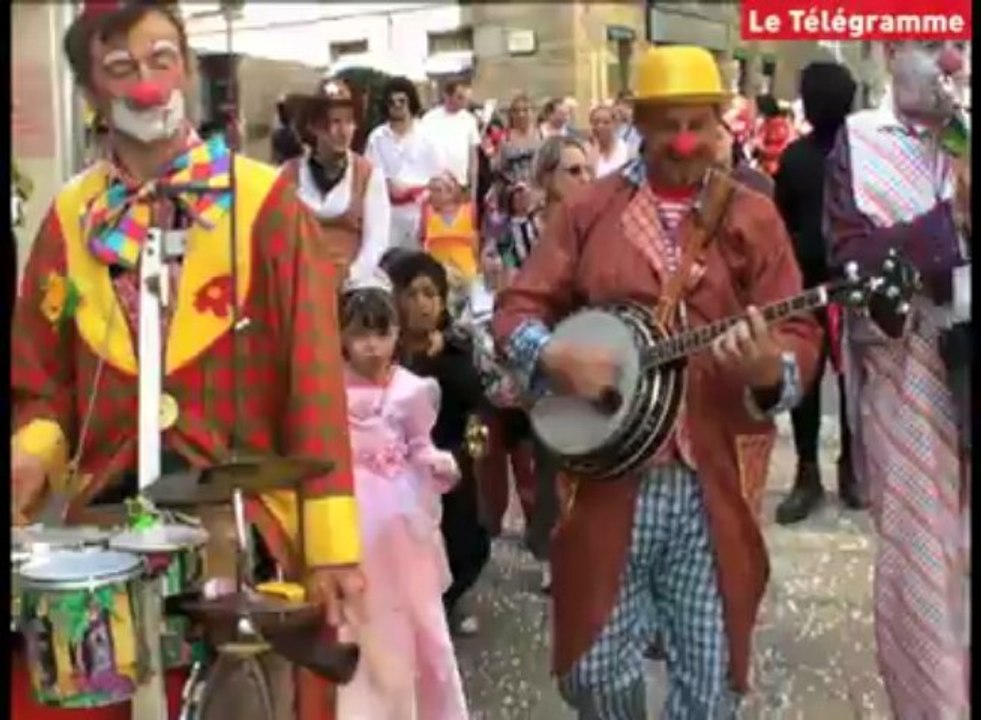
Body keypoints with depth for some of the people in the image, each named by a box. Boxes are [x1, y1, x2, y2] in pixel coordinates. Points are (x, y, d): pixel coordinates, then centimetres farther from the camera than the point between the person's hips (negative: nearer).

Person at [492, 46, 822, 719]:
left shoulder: (752, 217, 5)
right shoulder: (590, 209, 6)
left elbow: (800, 335, 0)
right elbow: (517, 305, 5)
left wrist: (771, 370, -23)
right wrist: (553, 354, -16)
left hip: (712, 483, 0)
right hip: (607, 475, 0)